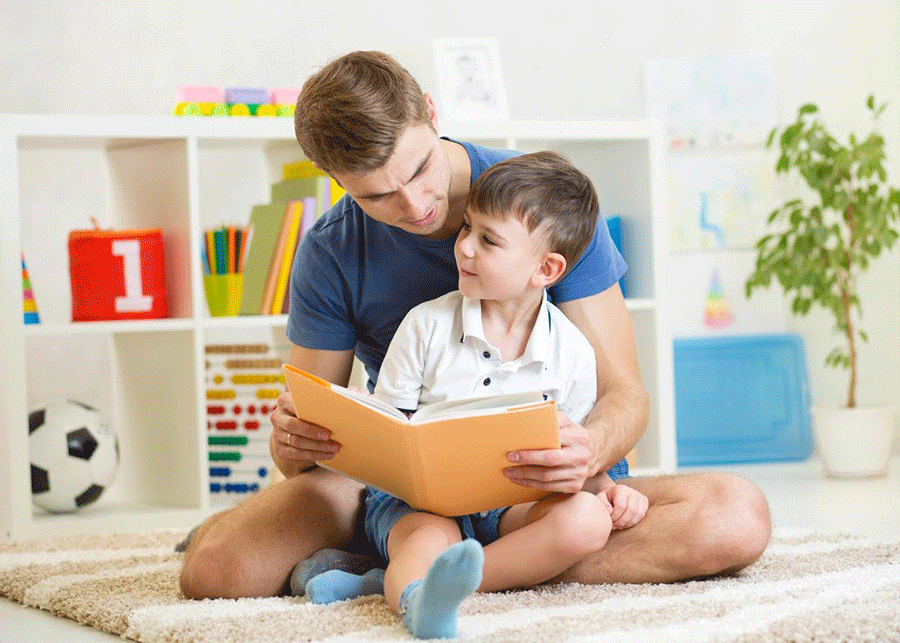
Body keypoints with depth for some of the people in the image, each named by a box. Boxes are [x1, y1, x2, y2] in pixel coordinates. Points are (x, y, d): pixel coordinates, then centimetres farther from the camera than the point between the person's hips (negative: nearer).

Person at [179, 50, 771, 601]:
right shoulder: (330, 255, -5)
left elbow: (625, 393, -10)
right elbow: (310, 429, 1)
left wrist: (590, 450, -35)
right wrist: (291, 443, -26)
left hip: (547, 485, 2)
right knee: (213, 567, -29)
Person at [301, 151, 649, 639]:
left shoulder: (571, 353, 1)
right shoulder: (426, 325, -1)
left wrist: (606, 488, -9)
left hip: (510, 507, 2)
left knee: (586, 519, -28)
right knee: (433, 536, -35)